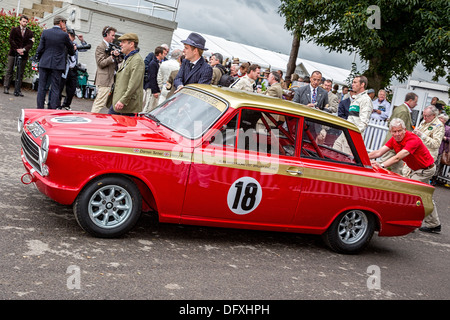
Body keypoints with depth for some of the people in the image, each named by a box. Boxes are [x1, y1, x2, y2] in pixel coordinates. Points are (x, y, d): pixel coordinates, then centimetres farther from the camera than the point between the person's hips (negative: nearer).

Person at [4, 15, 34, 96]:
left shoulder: (30, 33, 9)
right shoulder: (14, 30, 7)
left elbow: (30, 44, 0)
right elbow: (11, 40, -2)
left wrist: (23, 49, -16)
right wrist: (17, 49, -14)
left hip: (23, 54, 1)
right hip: (13, 53, -1)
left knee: (20, 73, 1)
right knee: (9, 71, -1)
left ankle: (18, 90, 4)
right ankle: (6, 88, 3)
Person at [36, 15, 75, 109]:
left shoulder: (45, 32, 0)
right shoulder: (64, 35, -7)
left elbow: (40, 48, 0)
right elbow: (71, 48, 7)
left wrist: (39, 59, 13)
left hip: (44, 63, 2)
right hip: (57, 65, -2)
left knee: (42, 87, 8)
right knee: (55, 88, 3)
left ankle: (40, 108, 9)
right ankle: (52, 109, 2)